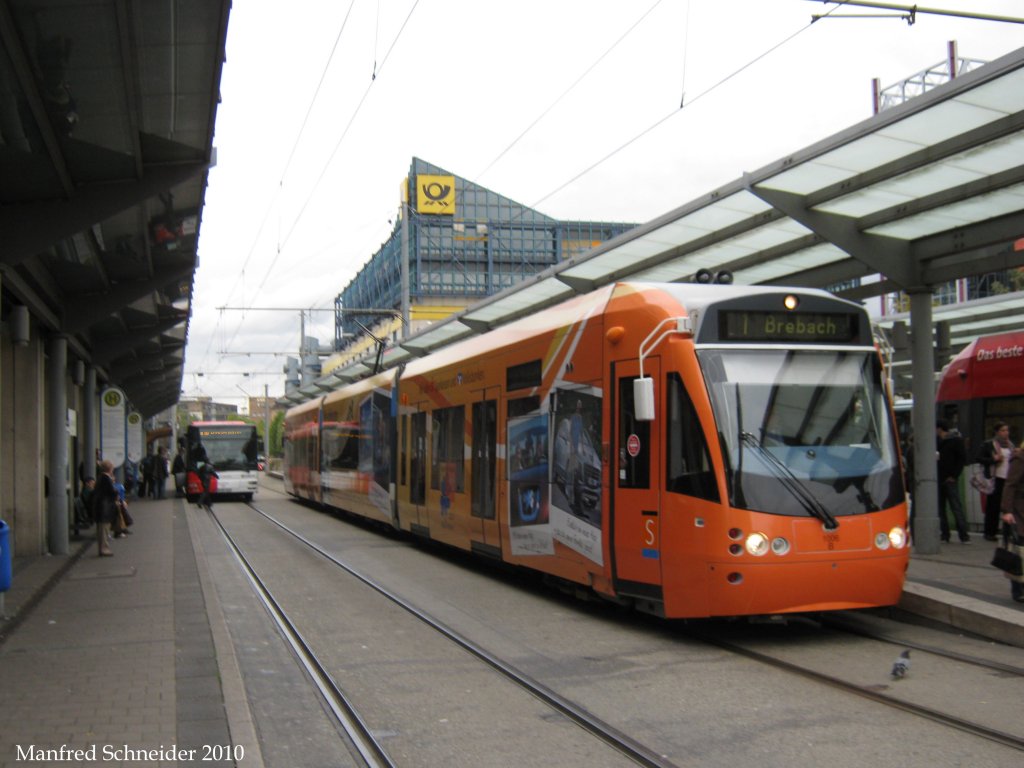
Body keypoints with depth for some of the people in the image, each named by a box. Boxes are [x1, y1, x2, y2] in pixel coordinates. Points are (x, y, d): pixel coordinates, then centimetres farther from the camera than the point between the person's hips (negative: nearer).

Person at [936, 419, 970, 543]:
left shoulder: (956, 440, -3)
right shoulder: (937, 441, 15)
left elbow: (963, 458, -7)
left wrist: (954, 475, -12)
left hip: (950, 480, -7)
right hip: (939, 479, 7)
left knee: (956, 507, -7)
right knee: (940, 508, 6)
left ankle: (964, 536, -6)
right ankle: (944, 535, 11)